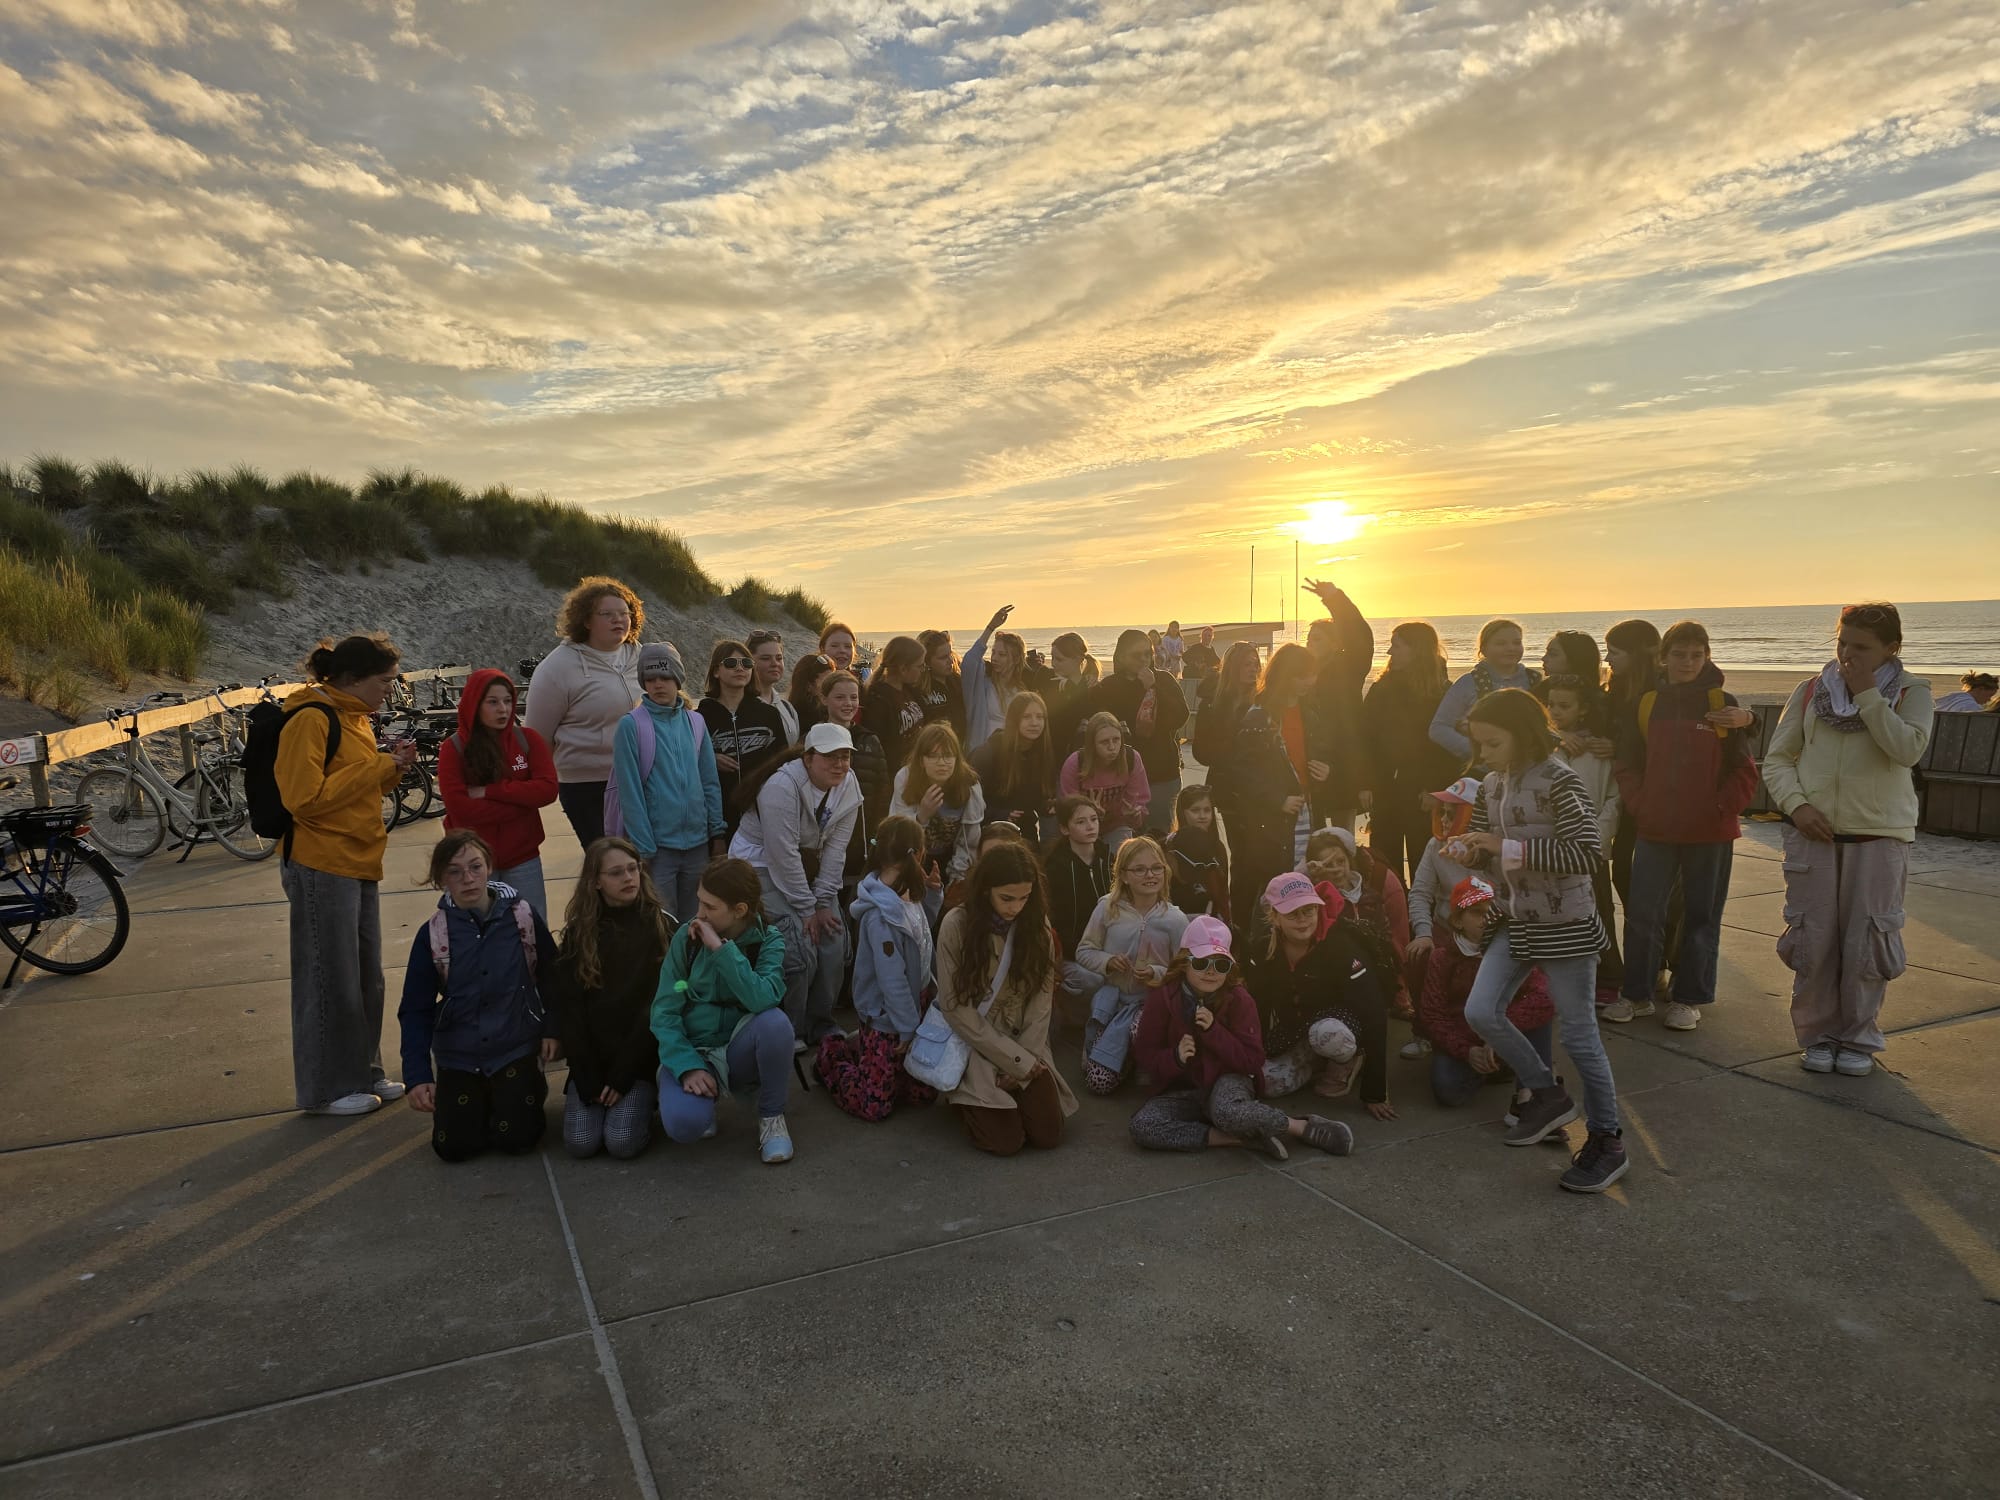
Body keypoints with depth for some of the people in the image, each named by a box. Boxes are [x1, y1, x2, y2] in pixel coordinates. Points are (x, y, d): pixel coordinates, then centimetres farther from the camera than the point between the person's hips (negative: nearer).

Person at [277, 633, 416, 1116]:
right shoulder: (311, 718, -14)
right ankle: (326, 1088, 14)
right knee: (329, 980, 1)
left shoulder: (355, 717, 15)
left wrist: (392, 769, 3)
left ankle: (363, 1072, 28)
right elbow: (304, 797, -21)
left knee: (366, 977, 15)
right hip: (322, 868, -9)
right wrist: (377, 767, -17)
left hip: (359, 865, 9)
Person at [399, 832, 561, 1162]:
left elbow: (552, 976, 2)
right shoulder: (432, 935, -8)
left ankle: (530, 1087, 22)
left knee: (516, 1138, -10)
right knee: (454, 1147, -5)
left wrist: (553, 1028, -4)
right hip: (458, 1056, 2)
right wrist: (417, 1076, -14)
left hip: (516, 1047, -2)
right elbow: (415, 1011, -5)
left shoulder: (524, 917, -10)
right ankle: (482, 1099, 26)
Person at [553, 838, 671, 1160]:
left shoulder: (662, 925, -5)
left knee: (622, 1142, -18)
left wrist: (623, 1074, -12)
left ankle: (643, 1097, 13)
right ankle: (601, 1097, 17)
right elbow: (568, 1010, 0)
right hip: (592, 1058, 2)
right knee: (580, 1143, -13)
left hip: (639, 1057, -2)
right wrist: (588, 1079, -8)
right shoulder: (578, 932, 1)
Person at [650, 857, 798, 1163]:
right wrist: (688, 1066, -21)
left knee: (775, 1021, -33)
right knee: (683, 1125, -31)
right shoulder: (687, 937, -6)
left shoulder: (768, 940, -8)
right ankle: (703, 1094, 8)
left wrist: (721, 948, -28)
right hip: (691, 1049, 0)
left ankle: (772, 1116, -7)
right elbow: (664, 1011, -8)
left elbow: (762, 1000, -28)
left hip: (739, 1051, 0)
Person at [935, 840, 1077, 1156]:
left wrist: (1026, 1059, -12)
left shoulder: (1037, 926, -4)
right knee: (1005, 1140, -17)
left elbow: (1041, 1000, -2)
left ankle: (1017, 1088, 20)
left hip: (1025, 1046, 3)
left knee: (1048, 1135, -10)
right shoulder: (957, 925, -16)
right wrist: (1016, 1060, -16)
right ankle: (964, 1095, 13)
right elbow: (956, 1007, -16)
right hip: (975, 1045, -3)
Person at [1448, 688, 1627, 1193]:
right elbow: (1487, 849, 16)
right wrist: (1466, 850, -8)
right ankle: (1547, 1094, 20)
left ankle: (1607, 1140, 19)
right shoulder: (1491, 784, 5)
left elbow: (1586, 854, -23)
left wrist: (1509, 848, -25)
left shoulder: (1559, 781, -17)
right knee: (1481, 1013, -2)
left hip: (1564, 925, -7)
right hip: (1516, 921, 7)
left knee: (1578, 1033, 2)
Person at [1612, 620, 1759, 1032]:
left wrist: (1722, 807, -10)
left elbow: (1745, 770, -1)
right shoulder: (1648, 703, 5)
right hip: (1656, 829, 2)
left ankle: (1689, 999, 19)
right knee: (1642, 912, 0)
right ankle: (1637, 994, 13)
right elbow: (1628, 764, 7)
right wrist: (1640, 805, -4)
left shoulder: (1722, 704, -1)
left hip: (1711, 832, -1)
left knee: (1701, 916, 8)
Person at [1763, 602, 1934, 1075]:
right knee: (1812, 940, 2)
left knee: (1867, 943, 1)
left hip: (1880, 836, -1)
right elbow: (1778, 758, 7)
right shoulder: (1810, 691, 5)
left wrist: (1867, 693, -16)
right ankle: (1818, 1036, 17)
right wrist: (1796, 804, -9)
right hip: (1813, 832, 2)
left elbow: (1907, 749, -18)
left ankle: (1860, 1038, 19)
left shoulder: (1911, 692, 0)